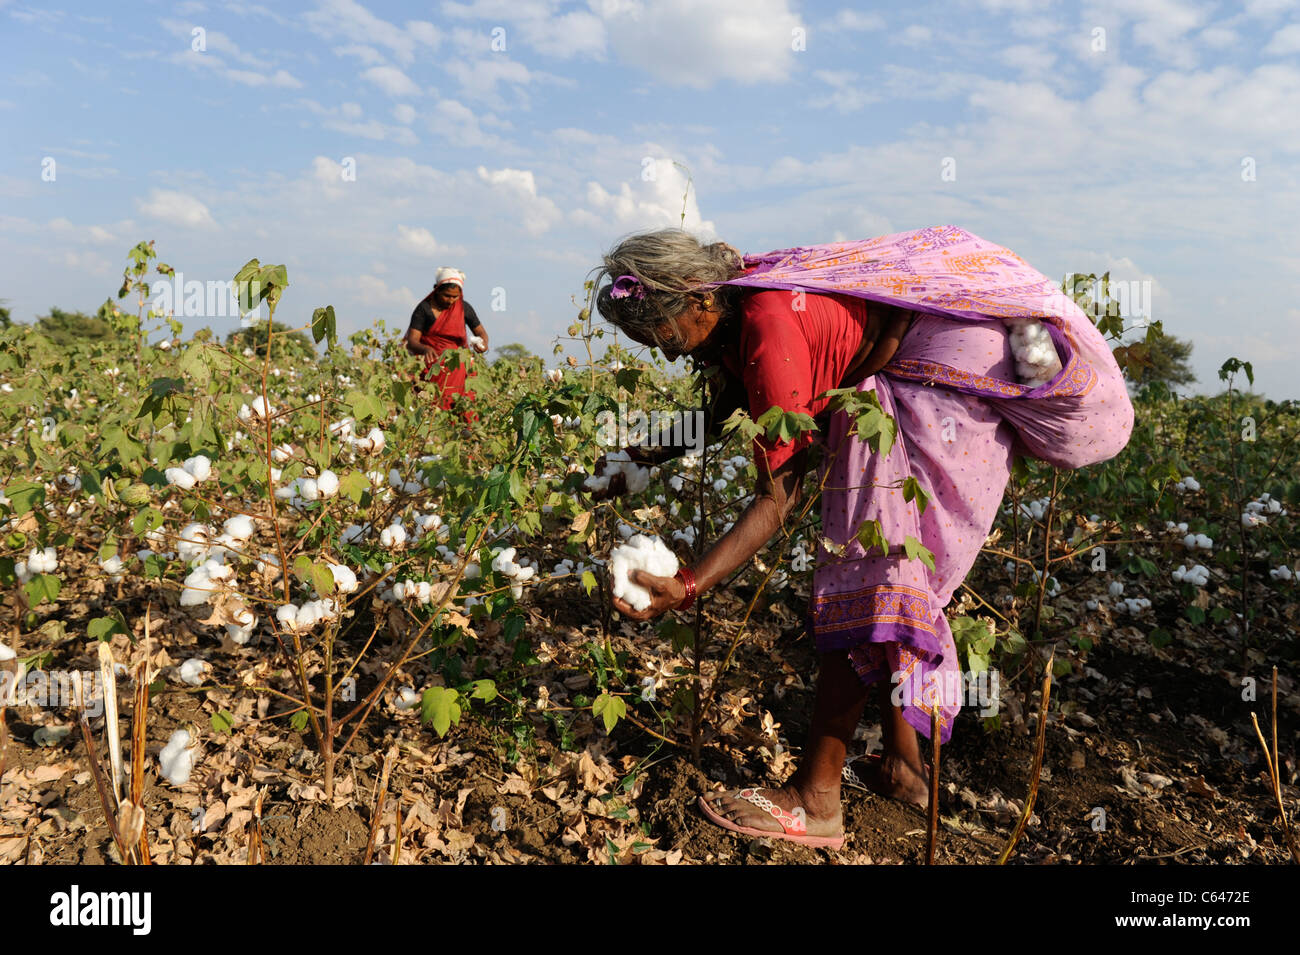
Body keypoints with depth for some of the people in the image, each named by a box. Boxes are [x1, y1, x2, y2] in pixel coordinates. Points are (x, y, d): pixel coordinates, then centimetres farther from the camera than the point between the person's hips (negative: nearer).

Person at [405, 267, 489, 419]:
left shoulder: (464, 308, 3)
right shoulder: (424, 309, -5)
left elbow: (480, 331, 12)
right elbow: (411, 342, -11)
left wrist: (483, 343, -13)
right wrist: (425, 349, -34)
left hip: (458, 365, 2)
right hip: (433, 365, -2)